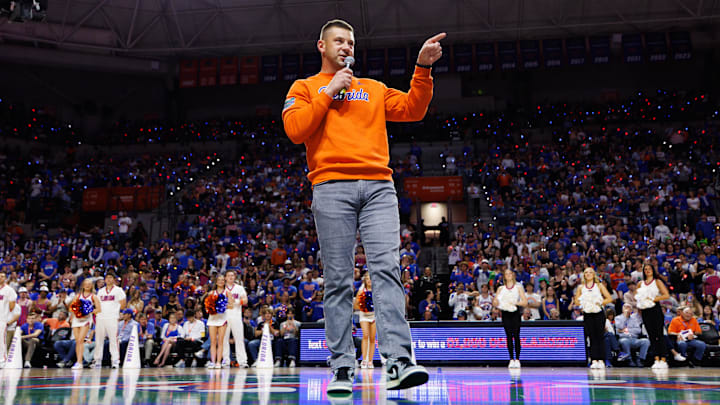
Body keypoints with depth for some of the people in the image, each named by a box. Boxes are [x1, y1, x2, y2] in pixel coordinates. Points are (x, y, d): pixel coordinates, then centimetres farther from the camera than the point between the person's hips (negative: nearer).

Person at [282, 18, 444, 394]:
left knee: (386, 268, -12)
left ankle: (399, 362, -17)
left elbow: (413, 109, 13)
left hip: (378, 186, 2)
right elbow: (295, 130, 1)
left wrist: (422, 68, 1)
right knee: (338, 280, -4)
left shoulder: (374, 89, 26)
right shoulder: (305, 88, 19)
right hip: (332, 186, -2)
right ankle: (342, 369, 0)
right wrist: (329, 92, 2)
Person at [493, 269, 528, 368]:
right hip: (505, 314, 2)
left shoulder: (518, 287, 8)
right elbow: (495, 303, 9)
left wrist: (515, 303, -13)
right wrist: (496, 302, -14)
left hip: (515, 313, -2)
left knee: (516, 336, -6)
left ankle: (517, 359, -3)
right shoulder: (501, 288, 13)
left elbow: (525, 302, 1)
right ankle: (511, 359, 4)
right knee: (509, 336, 0)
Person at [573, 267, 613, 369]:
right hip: (587, 314, 2)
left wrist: (600, 303, -9)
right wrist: (583, 304, -3)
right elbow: (576, 301, 13)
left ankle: (601, 360, -1)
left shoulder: (599, 286, 6)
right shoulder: (581, 287, 10)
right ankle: (594, 361, 1)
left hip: (599, 314, -2)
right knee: (592, 337, 0)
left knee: (600, 337, -4)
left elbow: (609, 298, 2)